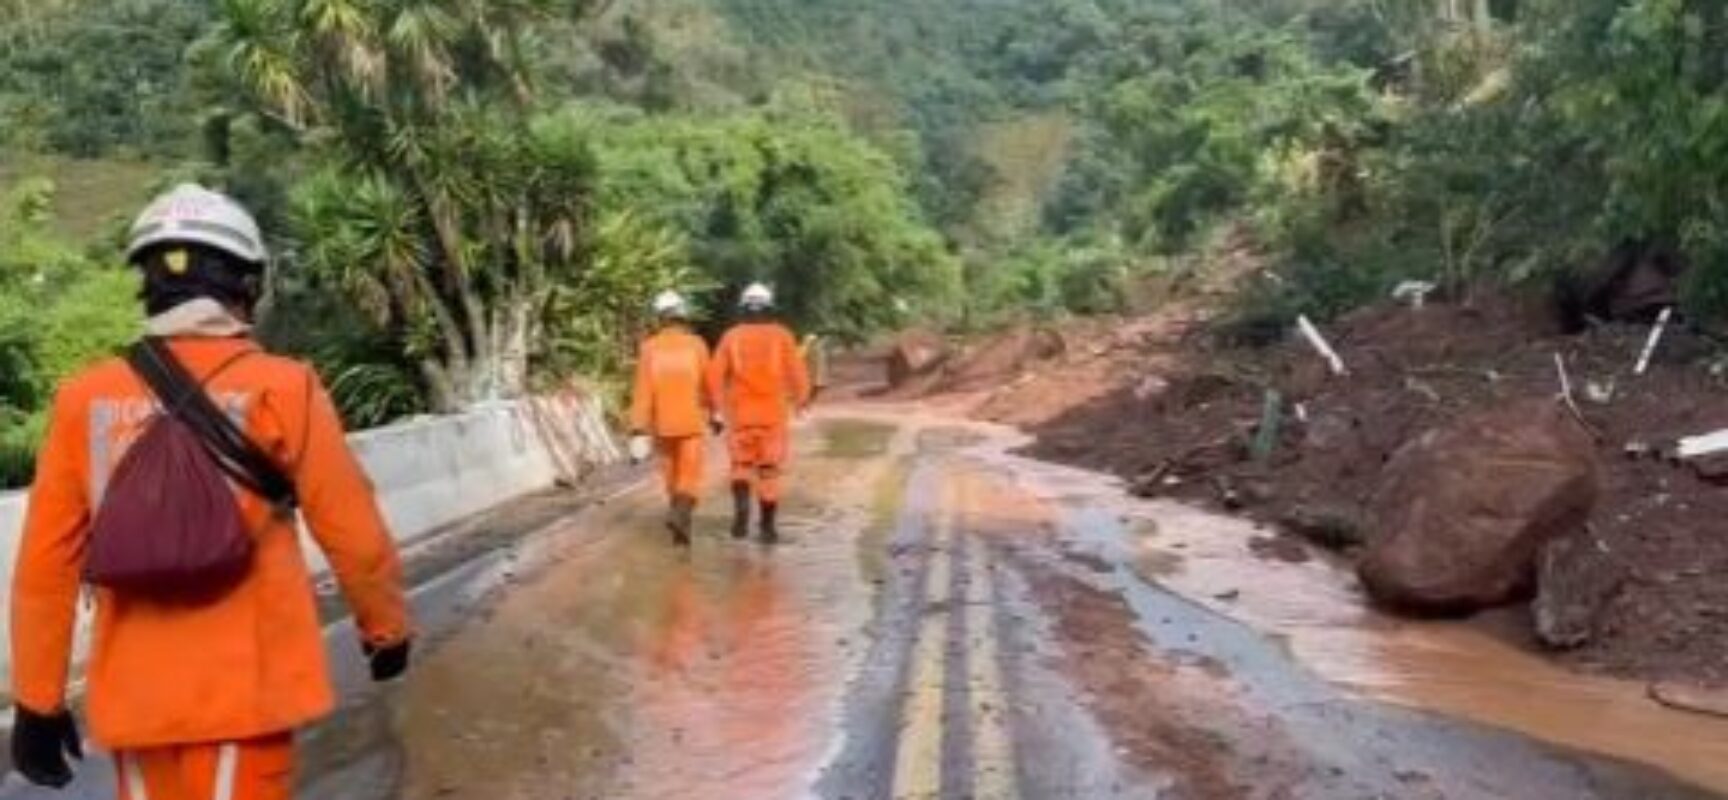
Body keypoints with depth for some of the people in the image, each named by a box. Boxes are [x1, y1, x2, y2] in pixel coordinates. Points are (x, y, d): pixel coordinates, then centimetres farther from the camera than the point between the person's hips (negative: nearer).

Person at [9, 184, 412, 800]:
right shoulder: (280, 389, -10)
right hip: (245, 690, -3)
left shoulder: (86, 399, -1)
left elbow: (45, 564, 3)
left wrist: (36, 699, 12)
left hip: (134, 697, 4)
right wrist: (386, 626, 11)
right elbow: (355, 537, -6)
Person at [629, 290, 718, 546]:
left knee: (672, 477, 18)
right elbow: (708, 385, 1)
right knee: (690, 477, -2)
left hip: (662, 424, 2)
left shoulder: (650, 347, -5)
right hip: (692, 423, -2)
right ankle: (679, 515, -27)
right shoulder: (696, 344, -6)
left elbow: (643, 388, -11)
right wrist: (714, 415, 18)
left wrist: (639, 428, -11)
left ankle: (681, 525, 27)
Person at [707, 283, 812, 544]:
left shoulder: (731, 337, 1)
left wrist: (720, 404, 9)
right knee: (769, 470, 9)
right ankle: (768, 527, 11)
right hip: (773, 413, -1)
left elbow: (715, 375, -4)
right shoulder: (781, 335, -2)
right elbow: (797, 372, -6)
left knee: (741, 466, 13)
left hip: (740, 414, 1)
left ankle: (741, 505, -13)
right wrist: (802, 398, 12)